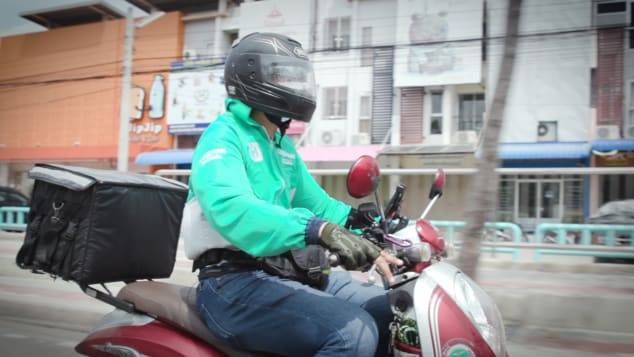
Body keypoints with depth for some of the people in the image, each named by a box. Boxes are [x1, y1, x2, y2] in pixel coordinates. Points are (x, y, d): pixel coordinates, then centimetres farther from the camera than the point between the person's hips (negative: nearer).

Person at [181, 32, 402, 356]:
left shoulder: (282, 146, 21)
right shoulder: (224, 135, -8)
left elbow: (317, 204, 25)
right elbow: (231, 208, -29)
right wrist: (319, 230, -42)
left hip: (290, 273, 9)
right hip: (236, 282, -9)